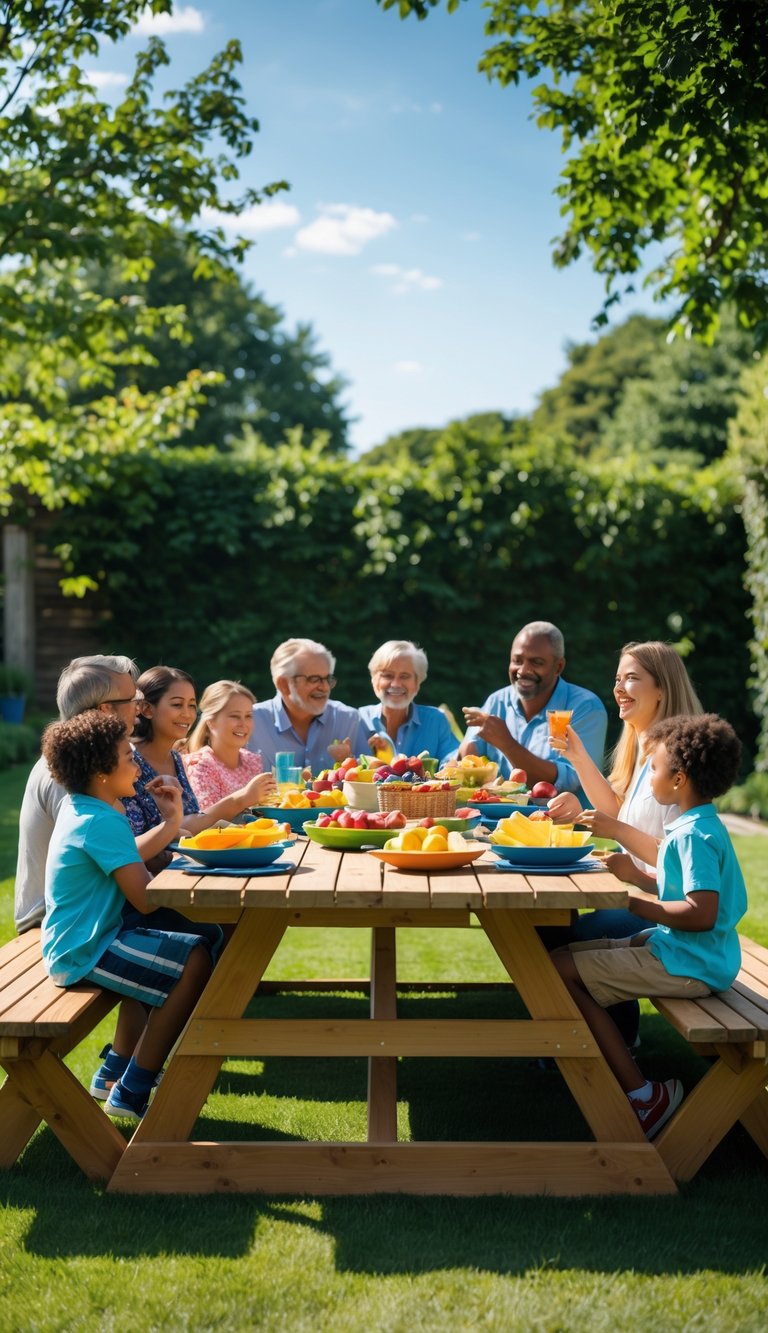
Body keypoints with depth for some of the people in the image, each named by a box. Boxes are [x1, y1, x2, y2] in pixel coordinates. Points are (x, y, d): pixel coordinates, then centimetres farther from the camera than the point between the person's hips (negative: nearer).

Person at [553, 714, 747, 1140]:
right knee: (572, 952, 18)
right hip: (682, 951, 11)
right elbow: (666, 857, 33)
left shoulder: (695, 835, -21)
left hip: (685, 965, -11)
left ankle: (642, 1094, -11)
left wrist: (640, 903, -17)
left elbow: (701, 913, -30)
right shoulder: (699, 826, 11)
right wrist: (609, 825, 35)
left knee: (561, 969, -13)